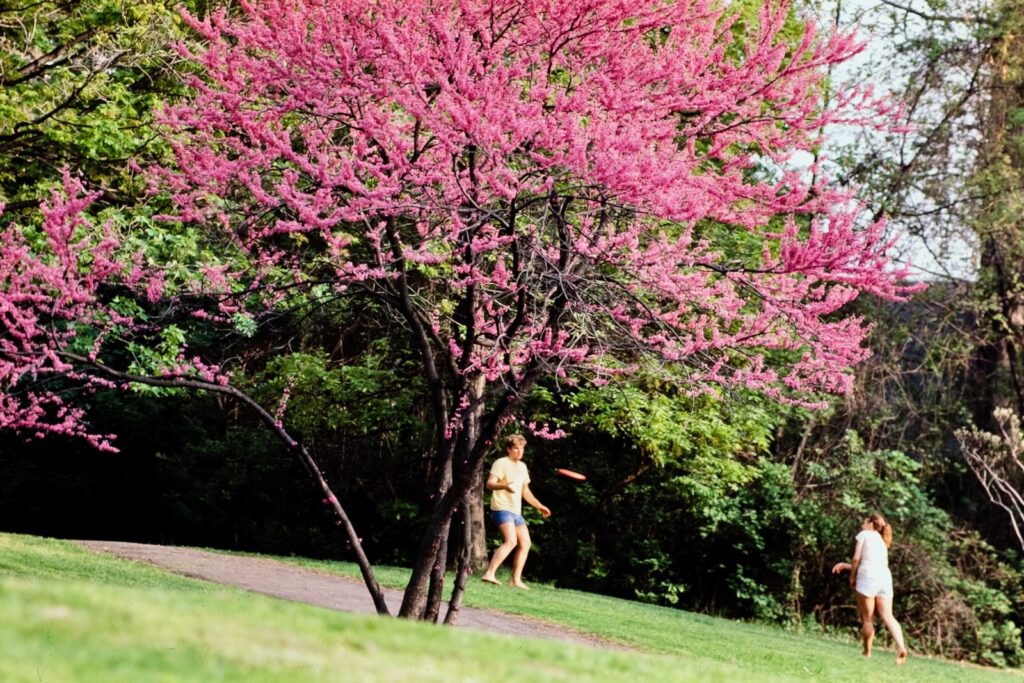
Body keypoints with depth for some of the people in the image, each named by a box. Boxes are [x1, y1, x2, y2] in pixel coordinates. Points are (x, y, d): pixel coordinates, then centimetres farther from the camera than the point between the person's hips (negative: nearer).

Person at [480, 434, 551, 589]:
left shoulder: (522, 466, 19)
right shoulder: (501, 463, -6)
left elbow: (525, 491, 30)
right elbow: (490, 483, -19)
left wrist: (539, 506, 30)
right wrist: (504, 486, -38)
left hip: (516, 511, 9)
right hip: (502, 508, -9)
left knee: (525, 543, 7)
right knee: (510, 541, -24)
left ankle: (516, 580, 12)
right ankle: (489, 574, -29)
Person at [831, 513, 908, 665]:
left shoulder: (864, 534, 10)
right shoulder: (881, 541, 30)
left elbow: (856, 558, 0)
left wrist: (852, 577, 11)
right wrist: (845, 565, 33)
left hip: (868, 578, -6)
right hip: (885, 578, 6)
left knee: (867, 619, 0)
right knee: (887, 616, -5)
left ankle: (867, 653, 3)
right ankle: (901, 646, -25)